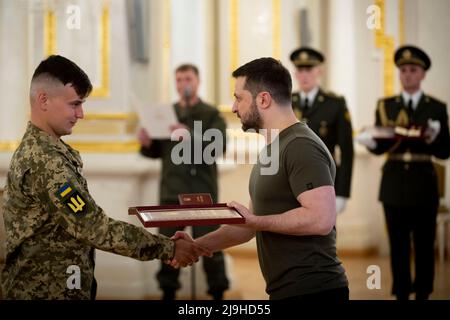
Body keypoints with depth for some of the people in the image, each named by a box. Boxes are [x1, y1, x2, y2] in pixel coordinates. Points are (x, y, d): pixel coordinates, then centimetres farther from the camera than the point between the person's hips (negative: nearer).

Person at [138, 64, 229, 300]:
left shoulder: (211, 114, 2)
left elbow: (220, 146, -13)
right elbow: (158, 152, 14)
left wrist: (192, 136, -26)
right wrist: (147, 144, -8)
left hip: (202, 190, -3)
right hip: (171, 189, 3)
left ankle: (218, 294, 7)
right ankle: (168, 292, 16)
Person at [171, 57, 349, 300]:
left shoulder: (301, 146, -16)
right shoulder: (272, 148, 16)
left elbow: (321, 219, -27)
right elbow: (250, 224, 18)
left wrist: (255, 221, -20)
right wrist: (197, 246, 7)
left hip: (311, 289, -9)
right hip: (287, 289, 9)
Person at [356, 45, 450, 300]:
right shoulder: (386, 106, 6)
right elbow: (381, 146, 0)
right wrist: (371, 142, -22)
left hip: (424, 184, -1)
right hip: (394, 183, 1)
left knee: (424, 244, 4)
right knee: (398, 244, 5)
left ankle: (423, 294, 15)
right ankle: (402, 294, 14)